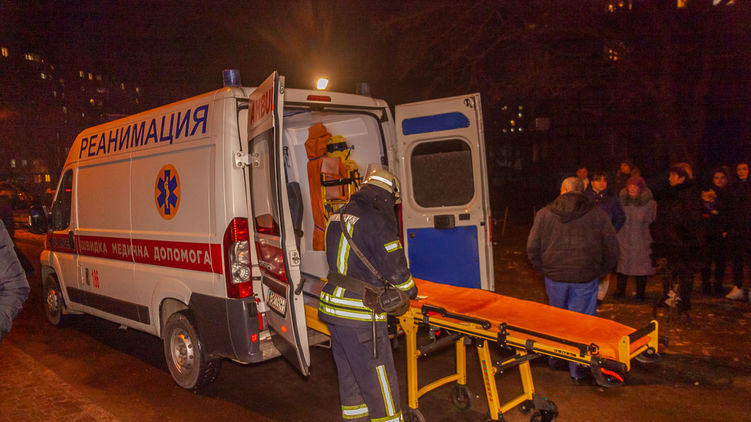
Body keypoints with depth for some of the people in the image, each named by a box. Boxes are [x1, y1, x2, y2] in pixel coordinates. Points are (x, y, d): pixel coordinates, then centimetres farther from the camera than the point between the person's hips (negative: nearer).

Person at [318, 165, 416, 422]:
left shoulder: (337, 217, 11)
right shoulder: (377, 221, -16)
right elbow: (395, 267, -14)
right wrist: (409, 288, 6)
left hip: (333, 307, 9)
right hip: (359, 315, -9)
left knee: (349, 376, 22)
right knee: (379, 383, 4)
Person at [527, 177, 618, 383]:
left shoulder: (544, 213, 2)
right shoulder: (597, 214, 2)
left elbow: (532, 248, 1)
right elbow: (612, 250, 4)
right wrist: (599, 272, 15)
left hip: (554, 278, 1)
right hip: (585, 280, -1)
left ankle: (554, 358, 35)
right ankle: (576, 369, 11)